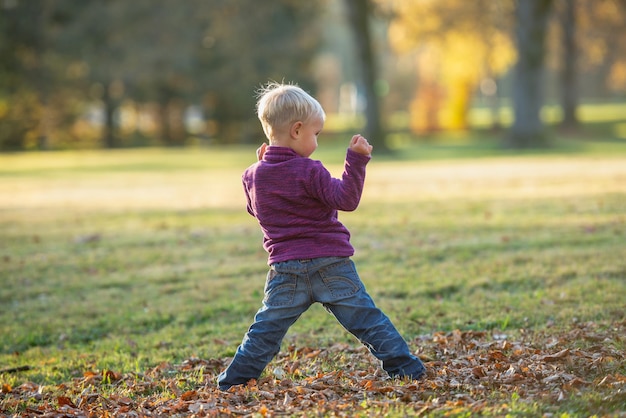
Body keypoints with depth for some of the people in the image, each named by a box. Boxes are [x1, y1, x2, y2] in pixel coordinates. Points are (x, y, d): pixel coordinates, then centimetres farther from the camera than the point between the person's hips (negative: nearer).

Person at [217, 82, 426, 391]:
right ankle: (406, 369, 4)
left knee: (265, 330, 10)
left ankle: (233, 382, 9)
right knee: (367, 318, 2)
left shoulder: (253, 177, 5)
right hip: (331, 264, -3)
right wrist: (356, 160, -16)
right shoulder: (309, 171, -11)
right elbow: (346, 199, -15)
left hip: (286, 270, 3)